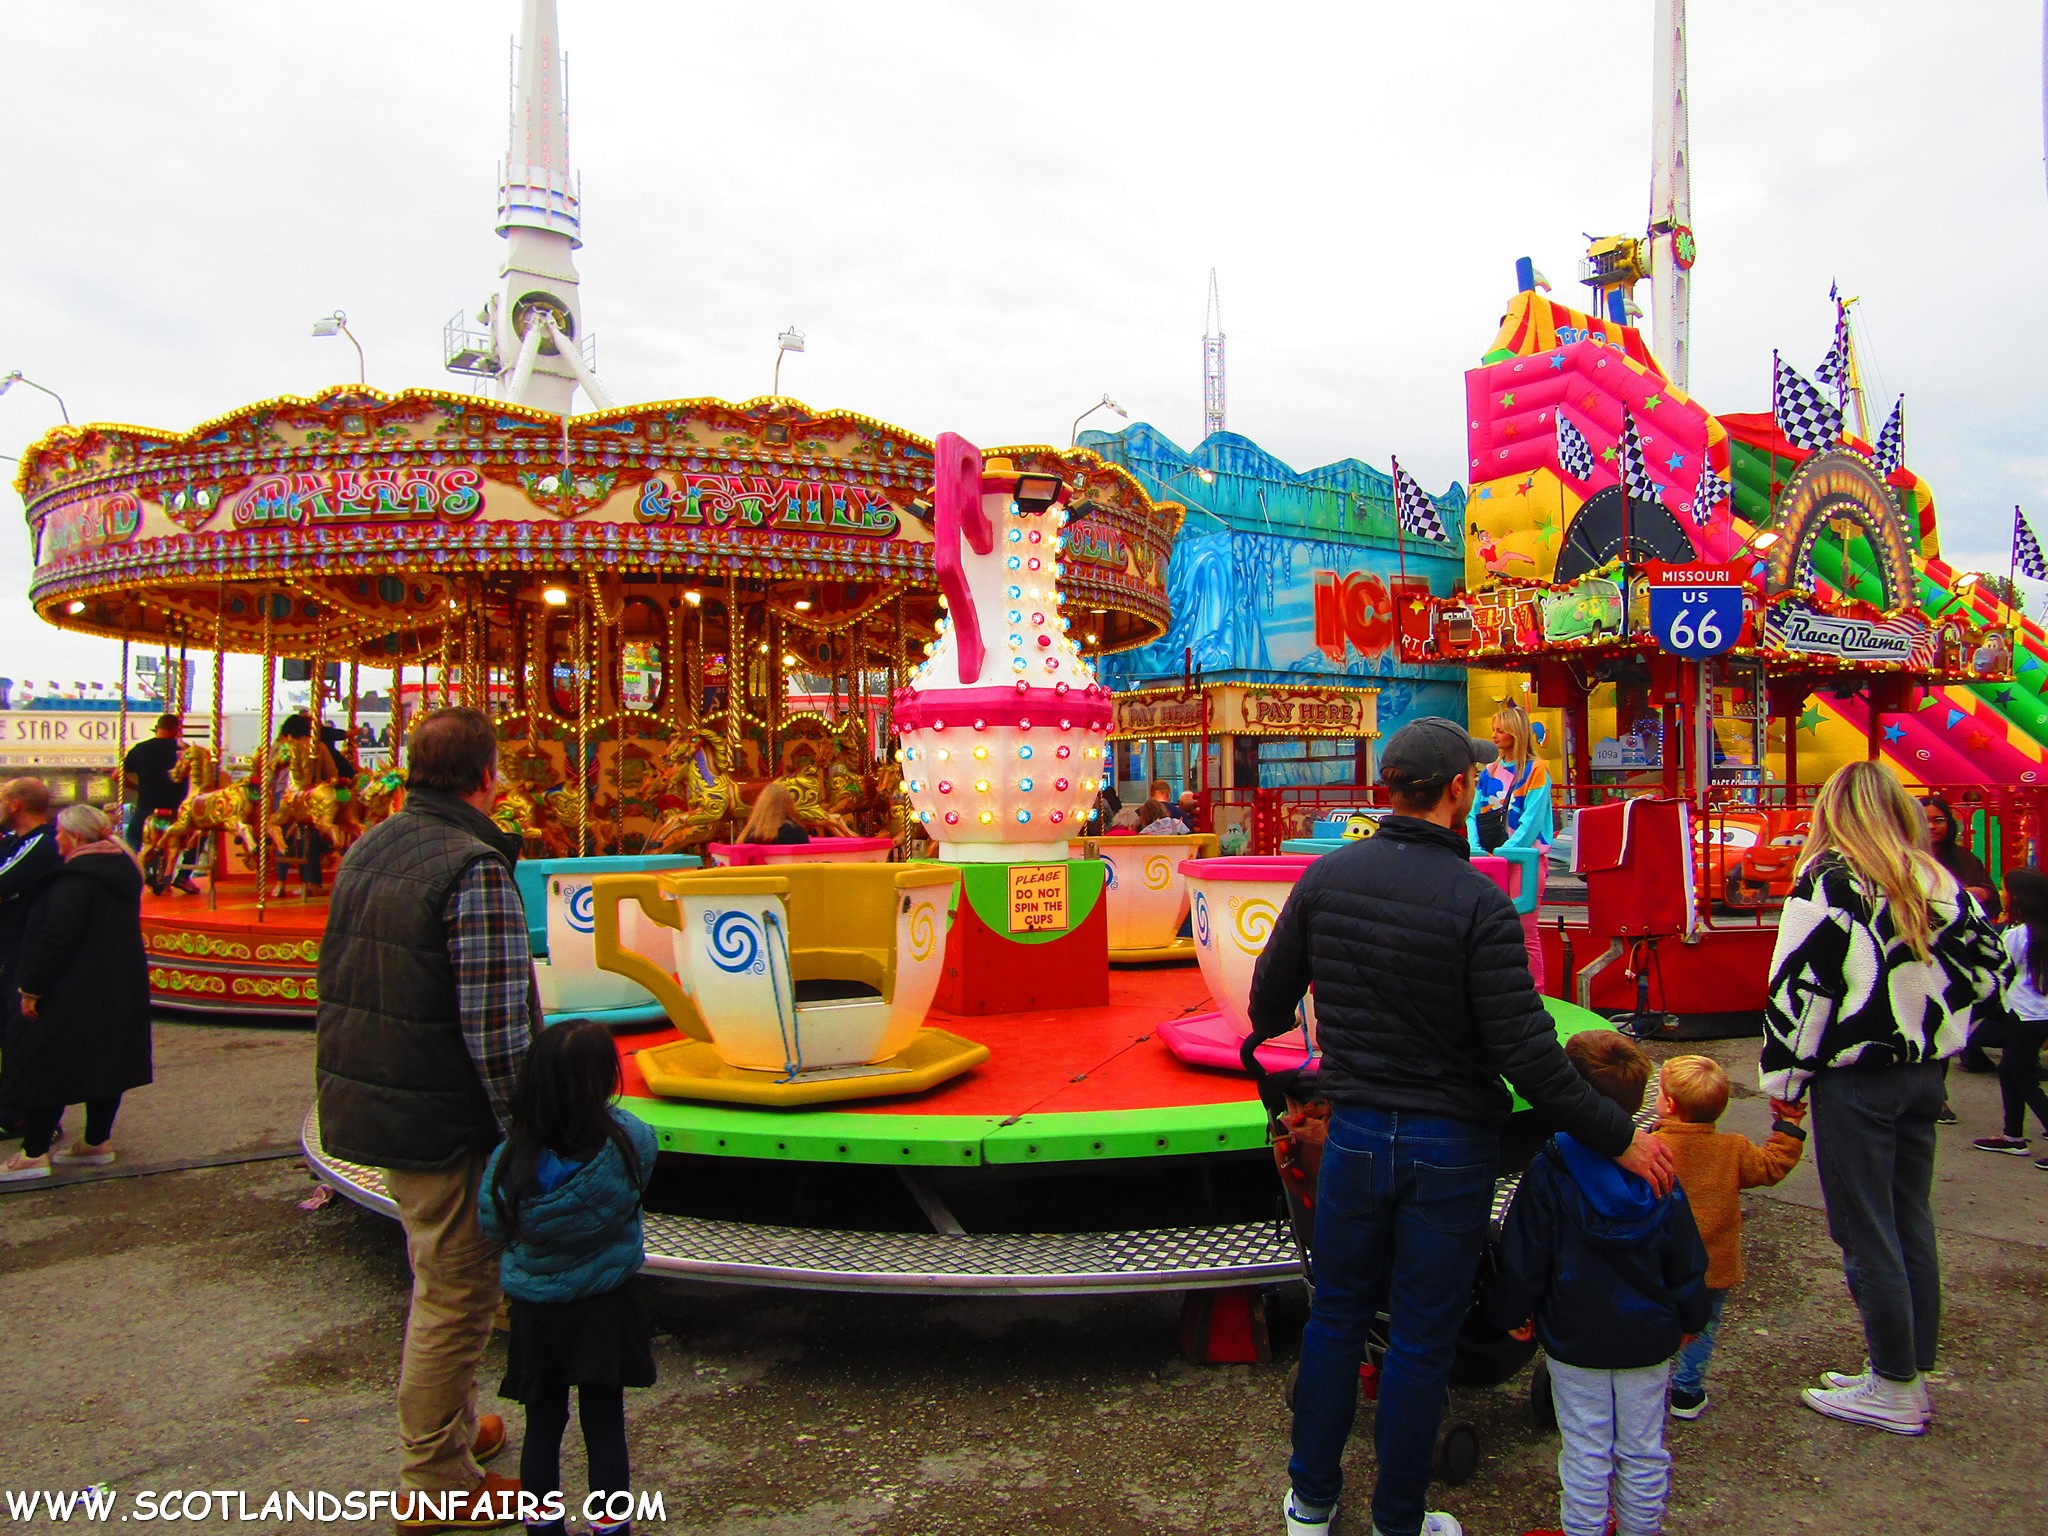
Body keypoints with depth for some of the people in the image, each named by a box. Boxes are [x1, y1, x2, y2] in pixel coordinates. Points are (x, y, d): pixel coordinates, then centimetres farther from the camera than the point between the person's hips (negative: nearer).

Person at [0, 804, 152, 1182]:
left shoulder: (75, 876, -18)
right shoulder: (122, 868, 10)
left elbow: (57, 935, -23)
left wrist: (32, 988, -18)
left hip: (76, 993, -9)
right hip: (121, 990, 9)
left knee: (45, 1065, -1)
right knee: (106, 1062, 13)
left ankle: (33, 1154, 2)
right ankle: (97, 1143, 20)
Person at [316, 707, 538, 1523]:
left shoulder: (367, 849, 7)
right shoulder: (475, 869, -22)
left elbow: (338, 980, 15)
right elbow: (497, 1025, -25)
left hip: (364, 1097, 9)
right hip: (440, 1119, -9)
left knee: (444, 1281, 25)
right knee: (456, 1296, 7)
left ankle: (452, 1423, 42)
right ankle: (437, 1480, 21)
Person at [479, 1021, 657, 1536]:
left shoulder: (509, 1160, -20)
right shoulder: (631, 1143, -24)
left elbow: (494, 1228, -5)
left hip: (536, 1314, 1)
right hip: (605, 1309, -1)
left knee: (542, 1423, 18)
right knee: (604, 1423, 14)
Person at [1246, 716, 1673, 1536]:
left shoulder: (1327, 877, -5)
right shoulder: (1477, 900, -19)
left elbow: (1270, 998, 6)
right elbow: (1526, 1052, -20)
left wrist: (1271, 1027, 30)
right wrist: (1618, 1136, -9)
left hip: (1355, 1130, 4)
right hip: (1449, 1145, -3)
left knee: (1335, 1318, 19)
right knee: (1422, 1339, 12)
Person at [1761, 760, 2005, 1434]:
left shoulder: (1828, 882, -14)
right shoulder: (1939, 883, 5)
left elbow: (1798, 987, -16)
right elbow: (1990, 962, 12)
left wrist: (1783, 1077, -8)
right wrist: (1937, 1030, 18)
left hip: (1856, 1079, -7)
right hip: (1924, 1073, 7)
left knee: (1866, 1232, 3)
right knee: (1911, 1223, 16)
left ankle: (1894, 1388, 11)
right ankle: (1913, 1370, 26)